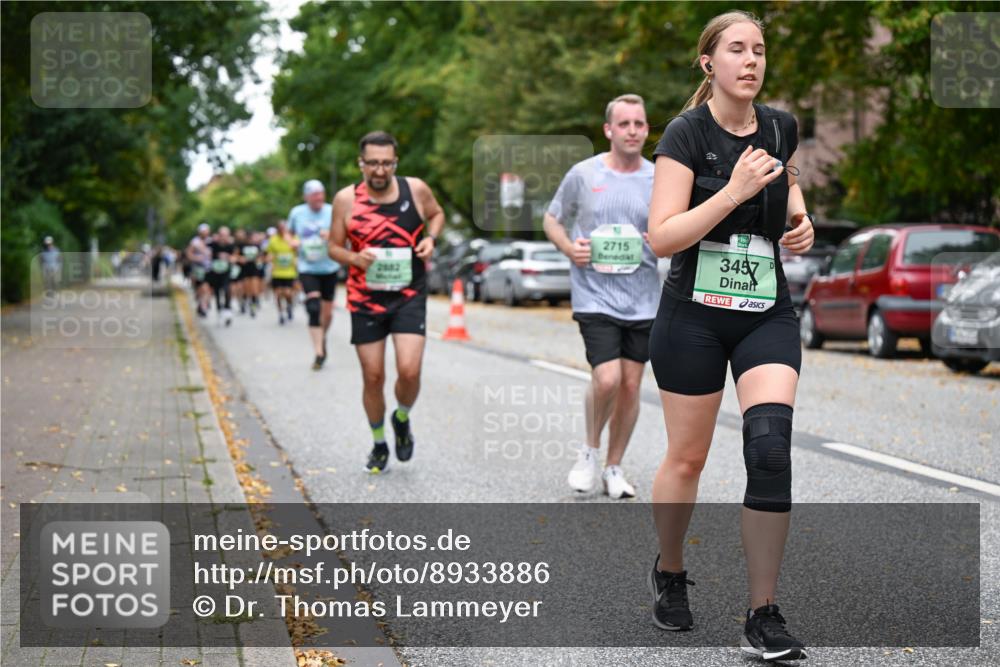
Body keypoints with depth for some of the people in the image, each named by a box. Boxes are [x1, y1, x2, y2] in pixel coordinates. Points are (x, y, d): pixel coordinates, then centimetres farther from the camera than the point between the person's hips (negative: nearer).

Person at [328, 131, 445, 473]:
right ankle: (379, 444, 27)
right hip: (366, 299, 0)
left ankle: (402, 419, 18)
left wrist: (430, 237, -4)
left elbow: (436, 214, 17)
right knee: (373, 377, 5)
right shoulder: (346, 199, -7)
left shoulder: (415, 189, -4)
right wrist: (354, 259, -19)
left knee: (409, 371, -15)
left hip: (409, 295, 0)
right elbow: (334, 246, 2)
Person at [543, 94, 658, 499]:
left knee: (630, 386, 5)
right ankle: (590, 450, 11)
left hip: (643, 302, 3)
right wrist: (569, 248, -9)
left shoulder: (660, 180, 5)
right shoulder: (583, 174, -1)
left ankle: (614, 468, 21)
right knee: (607, 380, -16)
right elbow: (552, 219, 11)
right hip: (595, 296, -3)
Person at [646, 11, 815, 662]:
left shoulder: (782, 126, 3)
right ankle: (669, 572, 36)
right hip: (693, 316, -3)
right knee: (687, 458, 7)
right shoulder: (687, 133, -11)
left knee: (771, 449, -14)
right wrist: (734, 192, -26)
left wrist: (799, 216, 6)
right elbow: (662, 237, -19)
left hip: (768, 314, 3)